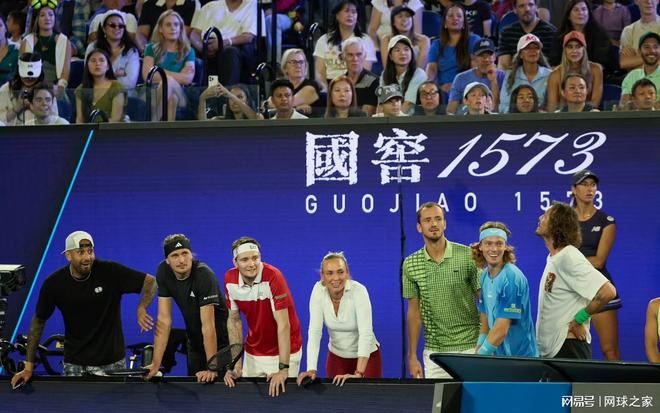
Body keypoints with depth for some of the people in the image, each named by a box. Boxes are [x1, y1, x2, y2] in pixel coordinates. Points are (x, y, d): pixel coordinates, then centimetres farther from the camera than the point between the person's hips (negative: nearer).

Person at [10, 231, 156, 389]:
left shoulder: (110, 272, -12)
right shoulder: (53, 283, -7)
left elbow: (151, 281, -5)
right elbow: (38, 322, 3)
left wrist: (141, 308, -21)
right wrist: (28, 367, 2)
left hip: (111, 361, -1)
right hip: (74, 363, 1)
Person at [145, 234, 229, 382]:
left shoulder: (204, 275, -27)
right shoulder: (163, 272, -12)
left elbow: (208, 325, -30)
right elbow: (164, 320, -13)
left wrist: (212, 369, -32)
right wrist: (155, 364, -18)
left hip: (219, 341, -5)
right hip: (195, 341, 5)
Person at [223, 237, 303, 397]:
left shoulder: (273, 277, -25)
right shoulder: (230, 279, -9)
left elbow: (283, 324, -25)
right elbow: (234, 320, 2)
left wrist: (283, 369, -29)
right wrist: (236, 365, -3)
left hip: (283, 351, -4)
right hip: (252, 353, 4)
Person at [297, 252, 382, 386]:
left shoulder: (358, 291, -25)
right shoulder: (319, 290, -16)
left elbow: (366, 333, -32)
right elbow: (315, 331, -19)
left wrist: (359, 374, -41)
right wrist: (312, 370, -31)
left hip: (366, 356, -2)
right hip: (336, 357, 3)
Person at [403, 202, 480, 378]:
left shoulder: (468, 256, -4)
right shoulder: (410, 264, 4)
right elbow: (414, 311, 8)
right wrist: (412, 356, 5)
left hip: (469, 346, -2)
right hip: (434, 349, 2)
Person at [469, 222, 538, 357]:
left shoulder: (512, 278, -15)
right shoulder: (484, 276, 8)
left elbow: (501, 330, -18)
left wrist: (479, 356, -13)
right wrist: (478, 350, 0)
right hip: (497, 356, 7)